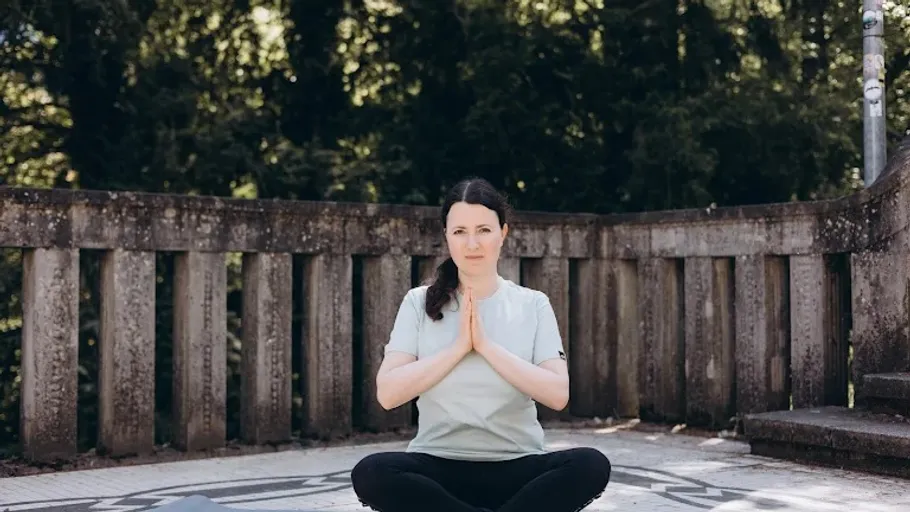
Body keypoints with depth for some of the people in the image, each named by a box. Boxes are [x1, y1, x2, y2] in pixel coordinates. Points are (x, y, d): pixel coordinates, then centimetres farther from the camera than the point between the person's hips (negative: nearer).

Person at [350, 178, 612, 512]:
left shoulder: (533, 305, 4)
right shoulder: (419, 303, 4)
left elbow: (558, 394, -8)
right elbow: (388, 393, -8)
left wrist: (486, 344, -14)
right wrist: (459, 345, -13)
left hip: (516, 468, 0)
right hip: (439, 467, 0)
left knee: (591, 466, -30)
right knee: (370, 473, -32)